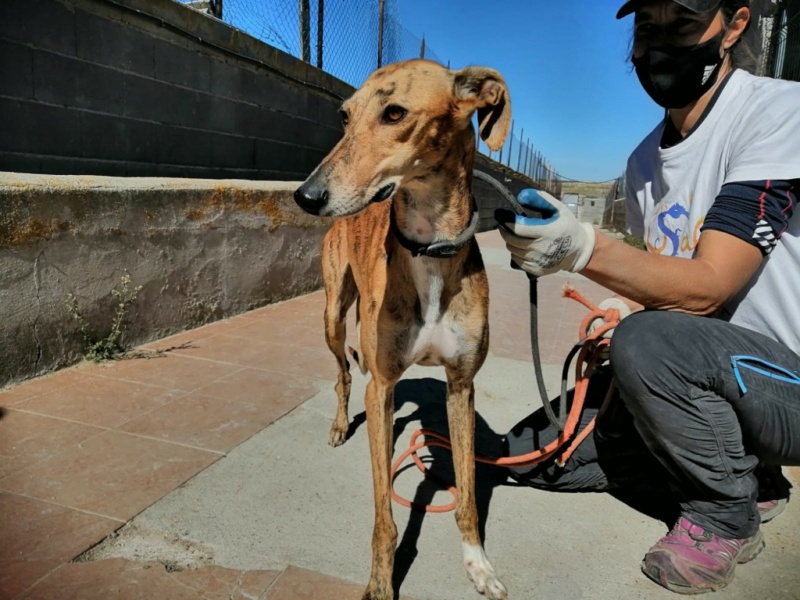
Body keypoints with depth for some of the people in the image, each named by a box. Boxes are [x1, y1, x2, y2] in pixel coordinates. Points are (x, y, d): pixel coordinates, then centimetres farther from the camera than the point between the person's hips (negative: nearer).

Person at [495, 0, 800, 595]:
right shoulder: (645, 161, 5)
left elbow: (707, 286, -26)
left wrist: (582, 245, -38)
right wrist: (617, 313, -7)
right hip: (702, 376, 7)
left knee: (648, 341, -37)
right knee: (530, 450, 3)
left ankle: (726, 515, -6)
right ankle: (739, 471, 13)